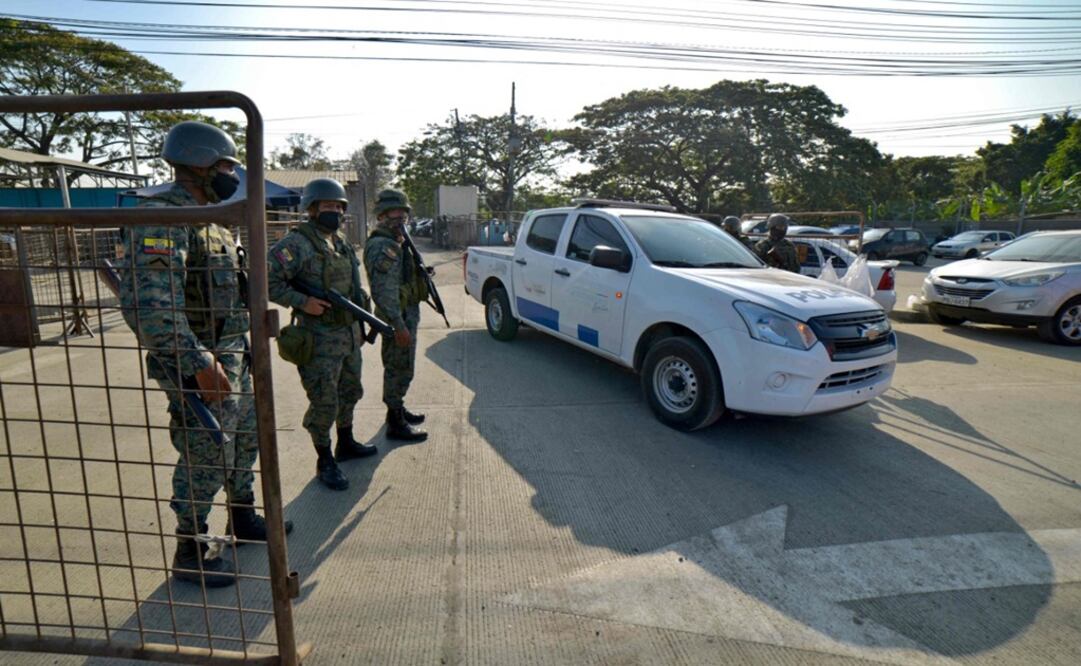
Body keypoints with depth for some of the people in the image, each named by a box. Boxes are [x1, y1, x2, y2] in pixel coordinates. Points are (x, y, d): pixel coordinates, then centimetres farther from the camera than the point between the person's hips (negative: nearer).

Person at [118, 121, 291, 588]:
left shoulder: (209, 220, 13)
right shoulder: (162, 218, -19)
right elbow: (147, 304, -29)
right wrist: (199, 364, -29)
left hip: (232, 357, 10)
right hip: (198, 364, -9)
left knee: (245, 438, 20)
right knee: (206, 457, 1)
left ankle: (243, 518, 39)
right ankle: (189, 554, 20)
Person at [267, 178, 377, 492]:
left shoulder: (342, 242, 11)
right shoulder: (298, 242, -15)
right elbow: (266, 278, -22)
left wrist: (360, 298, 13)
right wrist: (301, 301, -25)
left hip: (349, 333, 8)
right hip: (320, 339, -8)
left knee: (349, 392, 21)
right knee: (324, 404, 1)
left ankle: (346, 444, 40)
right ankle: (324, 462, 17)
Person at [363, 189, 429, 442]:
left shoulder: (394, 243, 15)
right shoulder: (383, 246, -19)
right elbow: (384, 291, -25)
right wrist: (398, 325, -26)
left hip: (406, 314, 10)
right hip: (399, 317, -10)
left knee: (398, 368, 21)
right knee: (400, 369, -2)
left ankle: (397, 409, 36)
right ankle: (395, 424, 8)